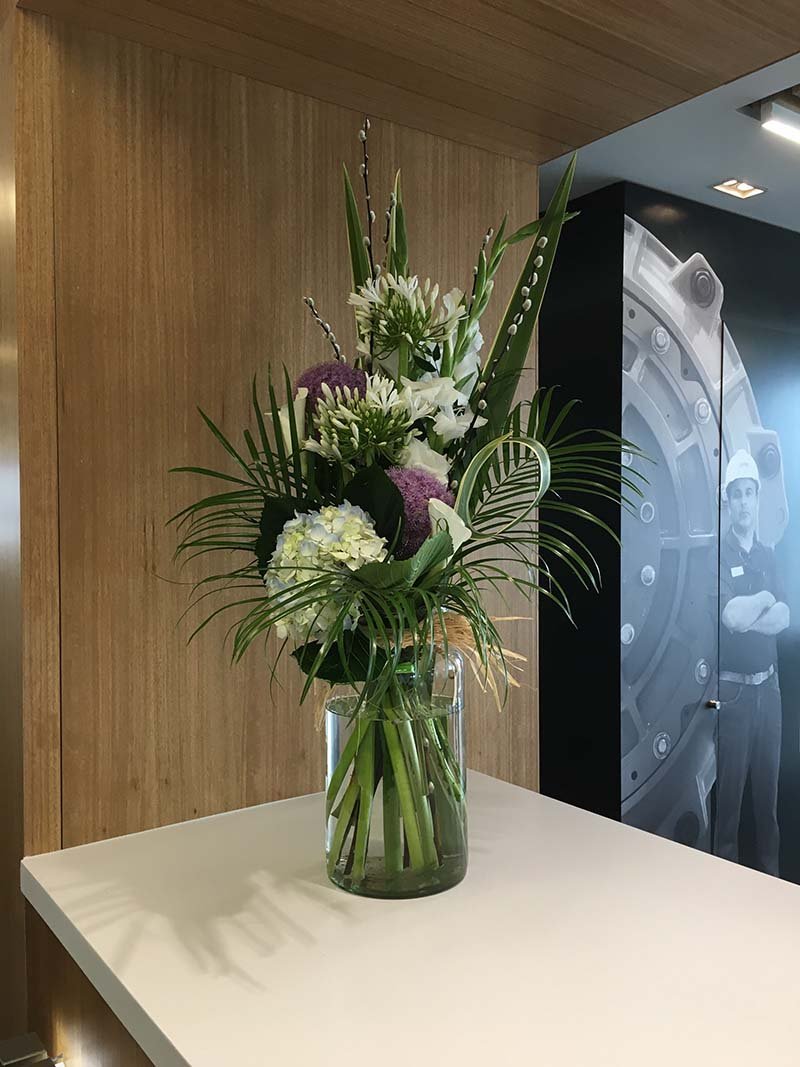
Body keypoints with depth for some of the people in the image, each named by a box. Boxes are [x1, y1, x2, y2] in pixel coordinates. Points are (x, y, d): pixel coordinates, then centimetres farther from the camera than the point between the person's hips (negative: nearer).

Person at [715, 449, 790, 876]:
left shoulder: (768, 555, 11)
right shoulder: (718, 554, -8)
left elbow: (784, 618, 1)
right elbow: (731, 616, -21)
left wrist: (748, 618, -15)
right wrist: (765, 599, -5)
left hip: (768, 686, 6)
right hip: (733, 690, -6)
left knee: (768, 785, 14)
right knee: (730, 789, 1)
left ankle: (770, 869, 27)